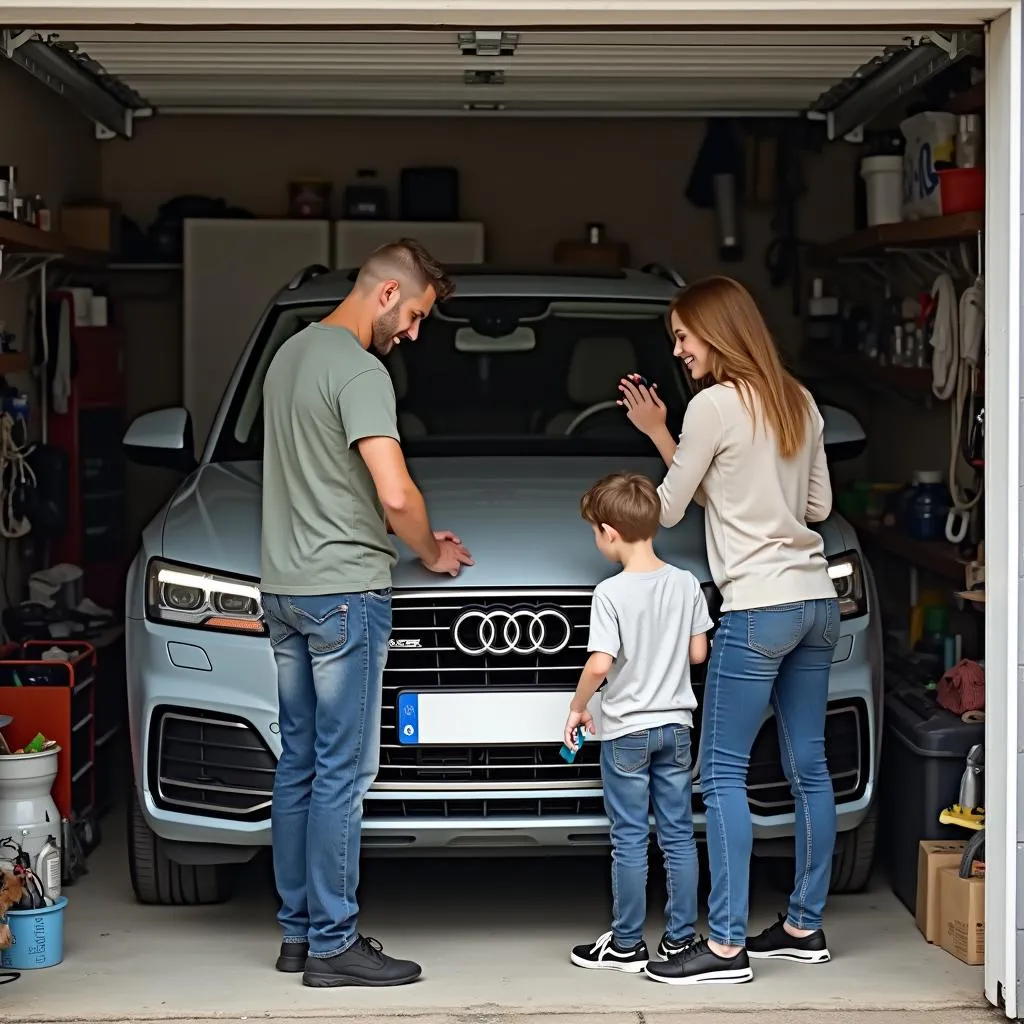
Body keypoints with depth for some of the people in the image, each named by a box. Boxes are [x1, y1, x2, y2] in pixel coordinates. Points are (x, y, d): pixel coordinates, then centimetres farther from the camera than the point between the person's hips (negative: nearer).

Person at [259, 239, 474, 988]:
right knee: (342, 772, -5)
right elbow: (395, 495, -24)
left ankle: (298, 930, 18)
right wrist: (434, 553, -3)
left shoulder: (292, 353, 15)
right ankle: (332, 944, -1)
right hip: (343, 591, -10)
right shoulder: (359, 371, -15)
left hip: (284, 589, 10)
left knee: (299, 765, 12)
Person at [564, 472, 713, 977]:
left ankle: (626, 945, 9)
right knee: (679, 836, 10)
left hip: (626, 731, -5)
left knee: (630, 841, 2)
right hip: (675, 725, 5)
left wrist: (576, 708, -6)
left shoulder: (611, 593, -16)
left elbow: (600, 664, -21)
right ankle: (680, 938, 15)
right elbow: (698, 653, 4)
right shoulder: (686, 583, -1)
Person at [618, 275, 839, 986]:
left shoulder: (714, 405, -9)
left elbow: (668, 510, -2)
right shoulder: (799, 402, 14)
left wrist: (658, 434, 12)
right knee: (808, 768, 11)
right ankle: (805, 927, 18)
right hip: (818, 602, 9)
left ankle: (727, 945, -8)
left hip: (759, 607, -9)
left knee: (723, 775, -6)